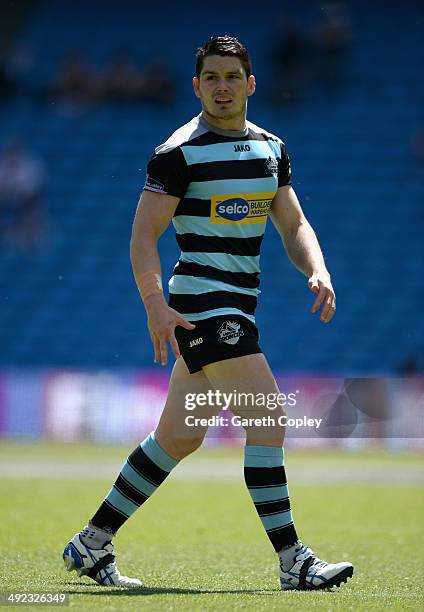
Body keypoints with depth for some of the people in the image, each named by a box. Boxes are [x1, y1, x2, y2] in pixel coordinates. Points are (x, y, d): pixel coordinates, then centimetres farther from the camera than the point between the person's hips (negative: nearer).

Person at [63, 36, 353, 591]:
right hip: (201, 303, -8)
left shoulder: (272, 148, 13)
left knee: (179, 437, 11)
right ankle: (293, 561, -11)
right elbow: (143, 234, -10)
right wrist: (155, 305, -22)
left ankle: (91, 545, 20)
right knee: (268, 419, -16)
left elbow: (294, 225, 16)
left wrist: (317, 271, -3)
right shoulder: (179, 151, -8)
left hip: (239, 306, 8)